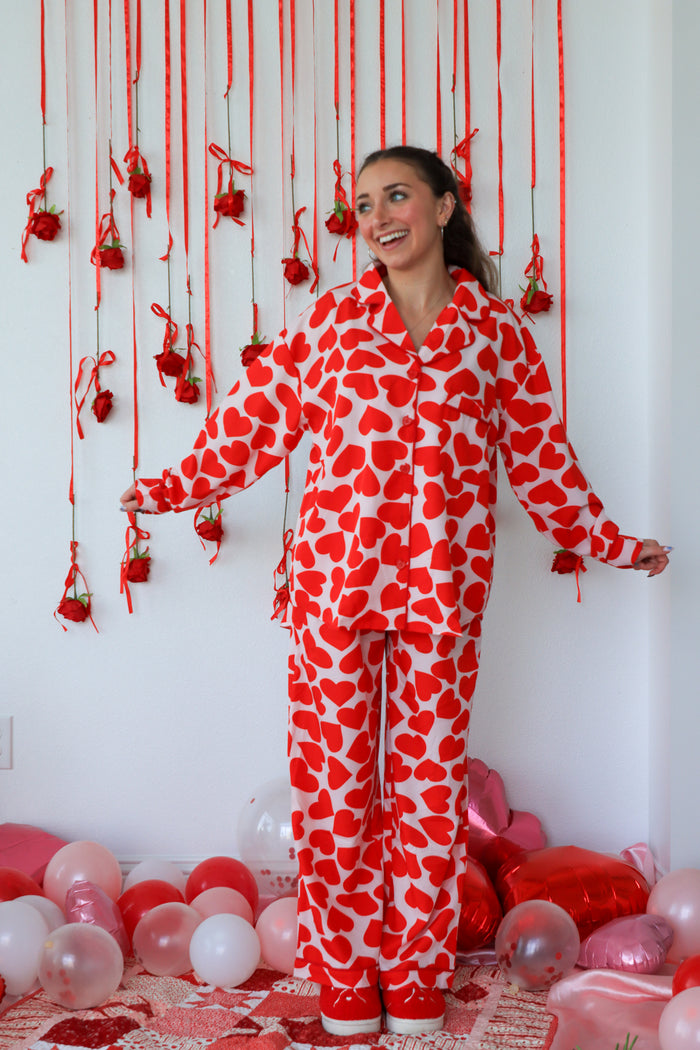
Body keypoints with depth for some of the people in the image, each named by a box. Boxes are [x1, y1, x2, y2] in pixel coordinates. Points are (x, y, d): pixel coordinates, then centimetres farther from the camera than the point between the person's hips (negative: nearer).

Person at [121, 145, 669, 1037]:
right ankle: (343, 968, 20)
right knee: (335, 770, 4)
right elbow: (259, 413, 11)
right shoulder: (334, 316, 7)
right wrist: (177, 488, 11)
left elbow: (538, 453, 13)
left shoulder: (496, 330, 7)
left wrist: (604, 542, 15)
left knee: (428, 772, 7)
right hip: (336, 572, 0)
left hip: (444, 586, 0)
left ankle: (416, 969, 22)